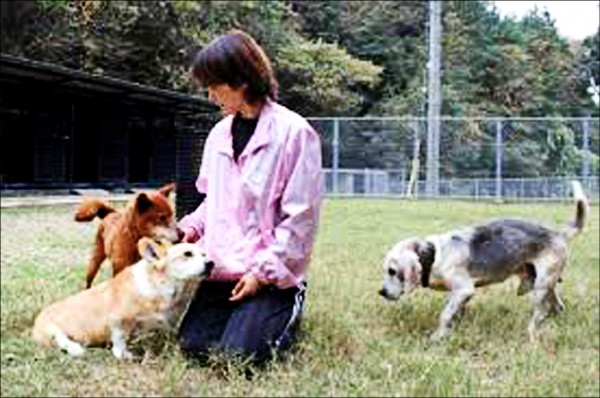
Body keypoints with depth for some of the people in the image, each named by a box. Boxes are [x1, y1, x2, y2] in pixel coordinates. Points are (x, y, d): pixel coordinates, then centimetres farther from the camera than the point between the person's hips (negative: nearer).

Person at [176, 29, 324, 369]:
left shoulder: (293, 132, -12)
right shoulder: (220, 134, 9)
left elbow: (301, 217, -13)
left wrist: (264, 271, -14)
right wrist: (192, 227, 3)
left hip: (270, 275, -6)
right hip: (220, 268, 6)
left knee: (238, 354, -16)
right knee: (194, 346, -5)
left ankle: (288, 313, 13)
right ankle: (245, 315, 23)